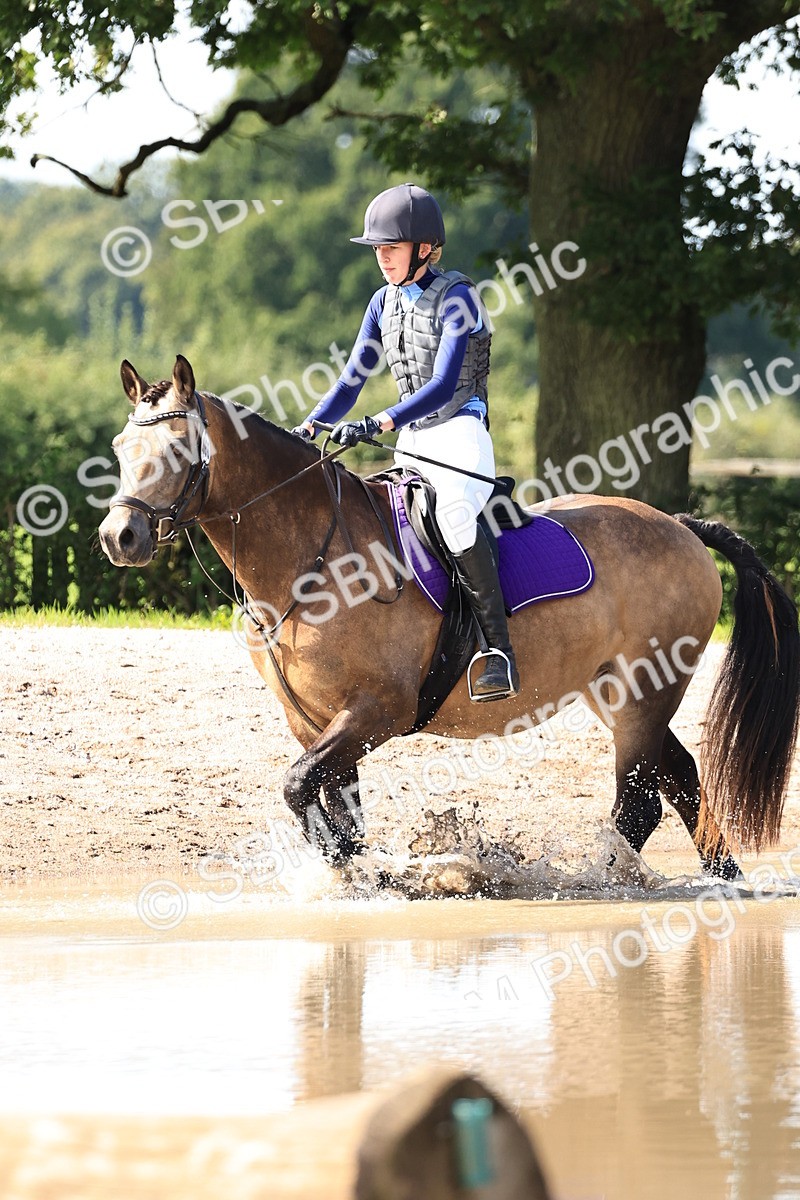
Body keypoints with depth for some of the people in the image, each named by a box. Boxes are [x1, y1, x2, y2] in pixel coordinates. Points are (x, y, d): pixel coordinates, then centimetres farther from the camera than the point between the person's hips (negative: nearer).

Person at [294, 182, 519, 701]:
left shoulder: (454, 297, -11)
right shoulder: (385, 302, 12)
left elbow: (443, 385, -22)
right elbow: (352, 381, 15)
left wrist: (380, 423, -33)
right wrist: (309, 428, -1)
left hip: (460, 432, -9)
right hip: (411, 442, 9)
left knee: (453, 511, -37)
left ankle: (500, 650, -37)